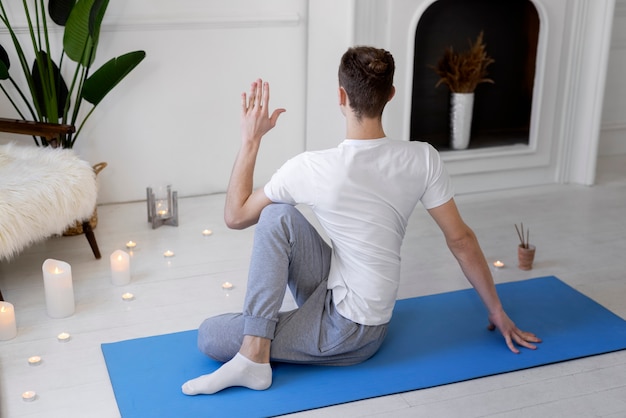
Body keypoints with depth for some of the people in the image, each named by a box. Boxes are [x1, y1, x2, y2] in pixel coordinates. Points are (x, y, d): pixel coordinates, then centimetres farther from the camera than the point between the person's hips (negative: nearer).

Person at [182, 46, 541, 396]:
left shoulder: (311, 168, -23)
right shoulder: (423, 159, -12)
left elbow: (235, 216, -8)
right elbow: (461, 240, -4)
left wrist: (251, 139, -5)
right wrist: (497, 311, 8)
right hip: (370, 317, 6)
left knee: (211, 337, 4)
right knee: (278, 215, 6)